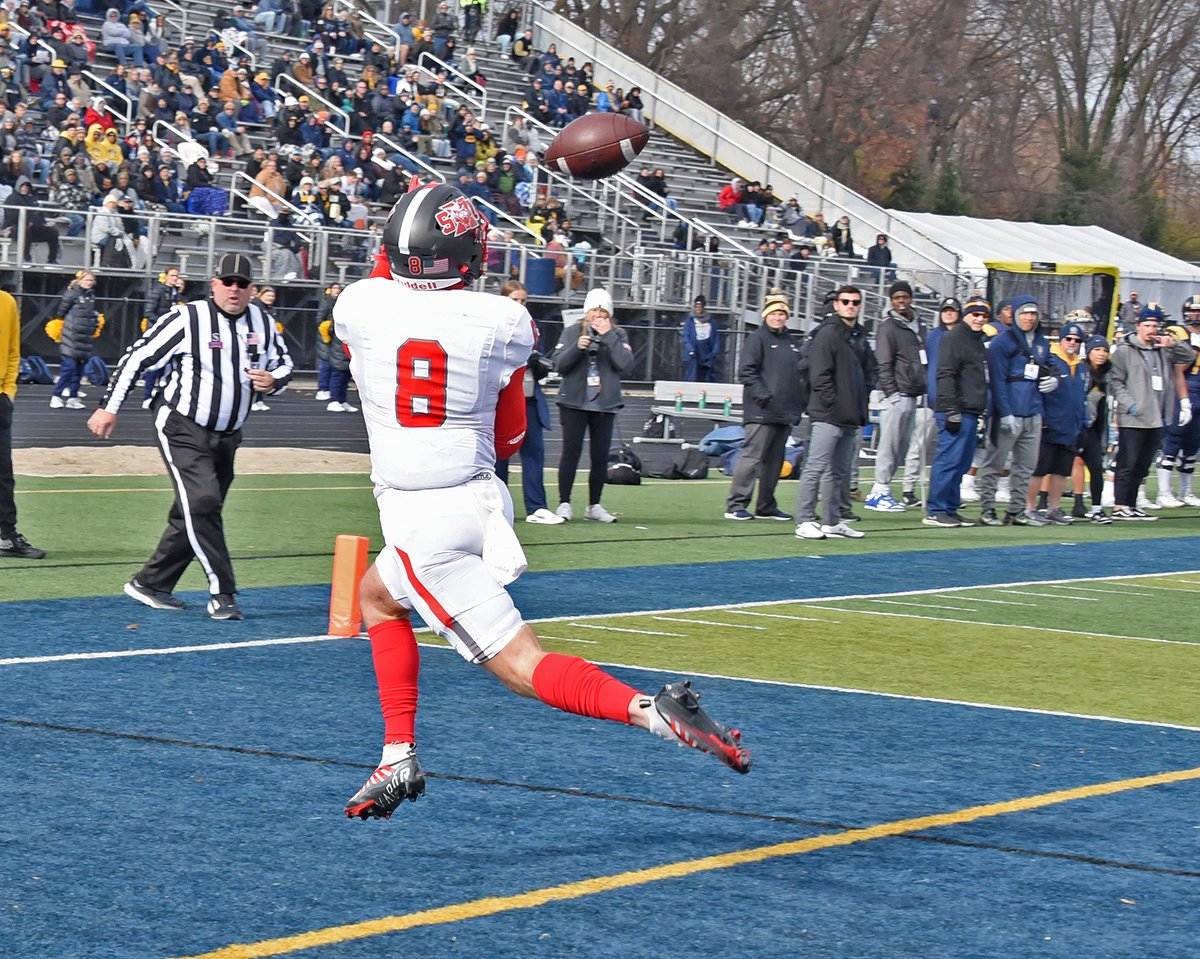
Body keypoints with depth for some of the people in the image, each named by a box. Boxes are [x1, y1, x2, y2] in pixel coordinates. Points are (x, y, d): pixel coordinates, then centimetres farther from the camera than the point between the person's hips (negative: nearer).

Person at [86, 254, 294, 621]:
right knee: (202, 503, -19)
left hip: (226, 436, 6)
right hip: (182, 429, -6)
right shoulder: (188, 319, -14)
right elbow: (138, 357, -10)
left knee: (193, 516, 9)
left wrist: (273, 381, -9)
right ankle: (222, 594, -15)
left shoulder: (262, 324, 3)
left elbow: (284, 364, 16)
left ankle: (150, 584, 22)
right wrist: (109, 407, -11)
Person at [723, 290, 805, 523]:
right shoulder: (758, 339, -3)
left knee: (775, 460, 11)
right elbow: (747, 372, -11)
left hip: (785, 413, 8)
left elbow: (802, 373, 25)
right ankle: (736, 505, -8)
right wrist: (762, 394, -20)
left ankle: (766, 506, 17)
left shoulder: (792, 342, 19)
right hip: (762, 412, -8)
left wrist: (799, 404, 13)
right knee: (752, 457, -10)